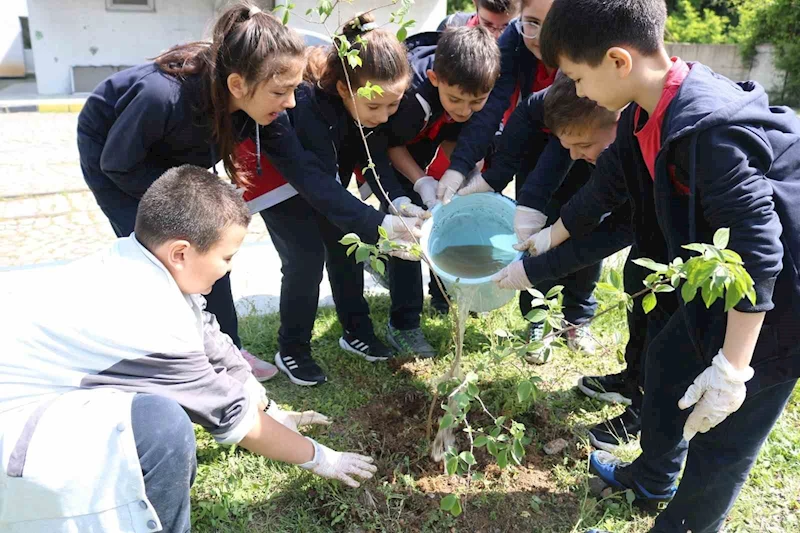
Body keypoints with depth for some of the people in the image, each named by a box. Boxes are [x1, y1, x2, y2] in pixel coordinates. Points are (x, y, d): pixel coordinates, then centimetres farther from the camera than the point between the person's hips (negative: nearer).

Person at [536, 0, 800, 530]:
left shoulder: (711, 128, -33)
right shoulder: (646, 115, -4)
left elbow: (756, 250, -32)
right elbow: (607, 184, 11)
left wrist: (731, 369, -27)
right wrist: (548, 236, 21)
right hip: (722, 279, 10)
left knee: (721, 433, 3)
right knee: (668, 361, 24)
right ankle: (653, 480, 48)